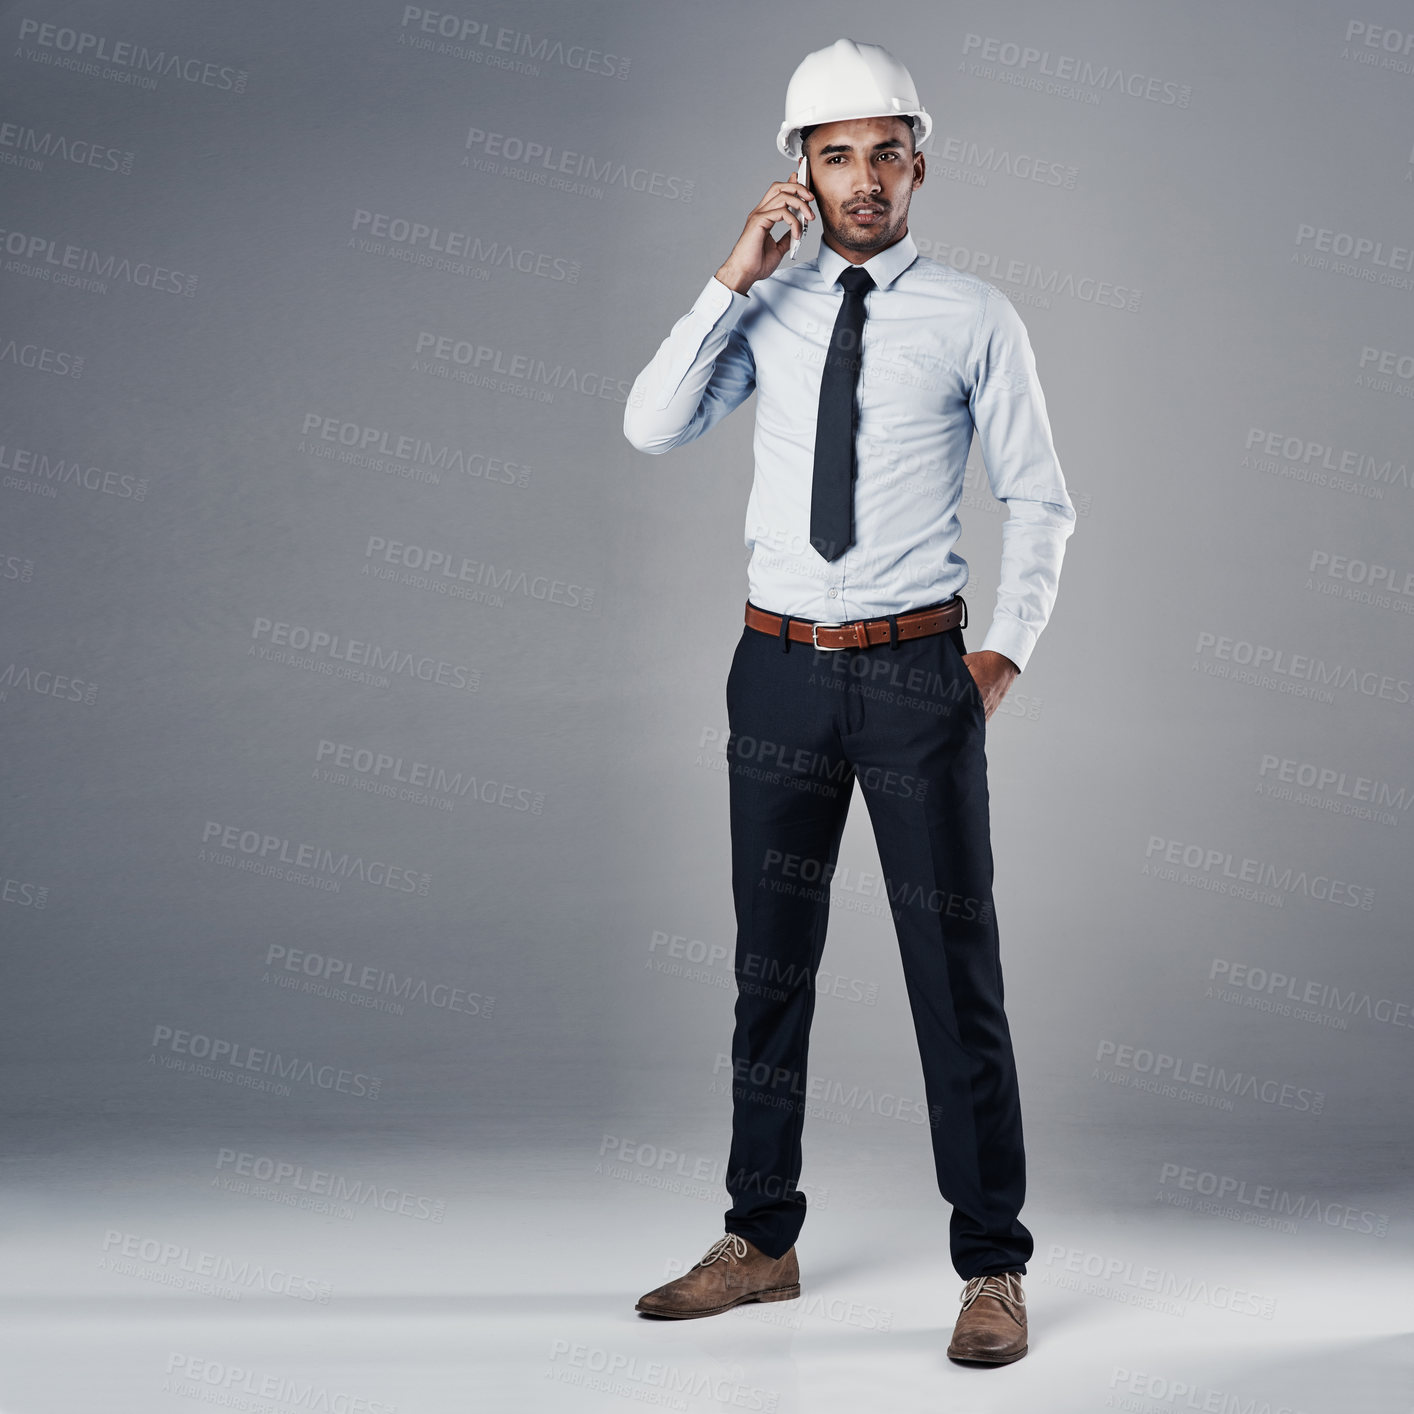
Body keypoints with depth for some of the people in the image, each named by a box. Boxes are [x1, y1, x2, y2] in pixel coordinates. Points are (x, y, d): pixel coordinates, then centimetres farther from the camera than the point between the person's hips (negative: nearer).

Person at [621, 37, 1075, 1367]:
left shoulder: (973, 317, 0)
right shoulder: (767, 309, 6)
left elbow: (1040, 500, 5)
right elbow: (651, 426, -6)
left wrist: (1005, 652, -3)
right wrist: (735, 277, -9)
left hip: (918, 670, -3)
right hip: (781, 667, 3)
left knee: (954, 969, 0)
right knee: (770, 965, 12)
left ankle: (992, 1269, 11)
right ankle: (760, 1241, 26)